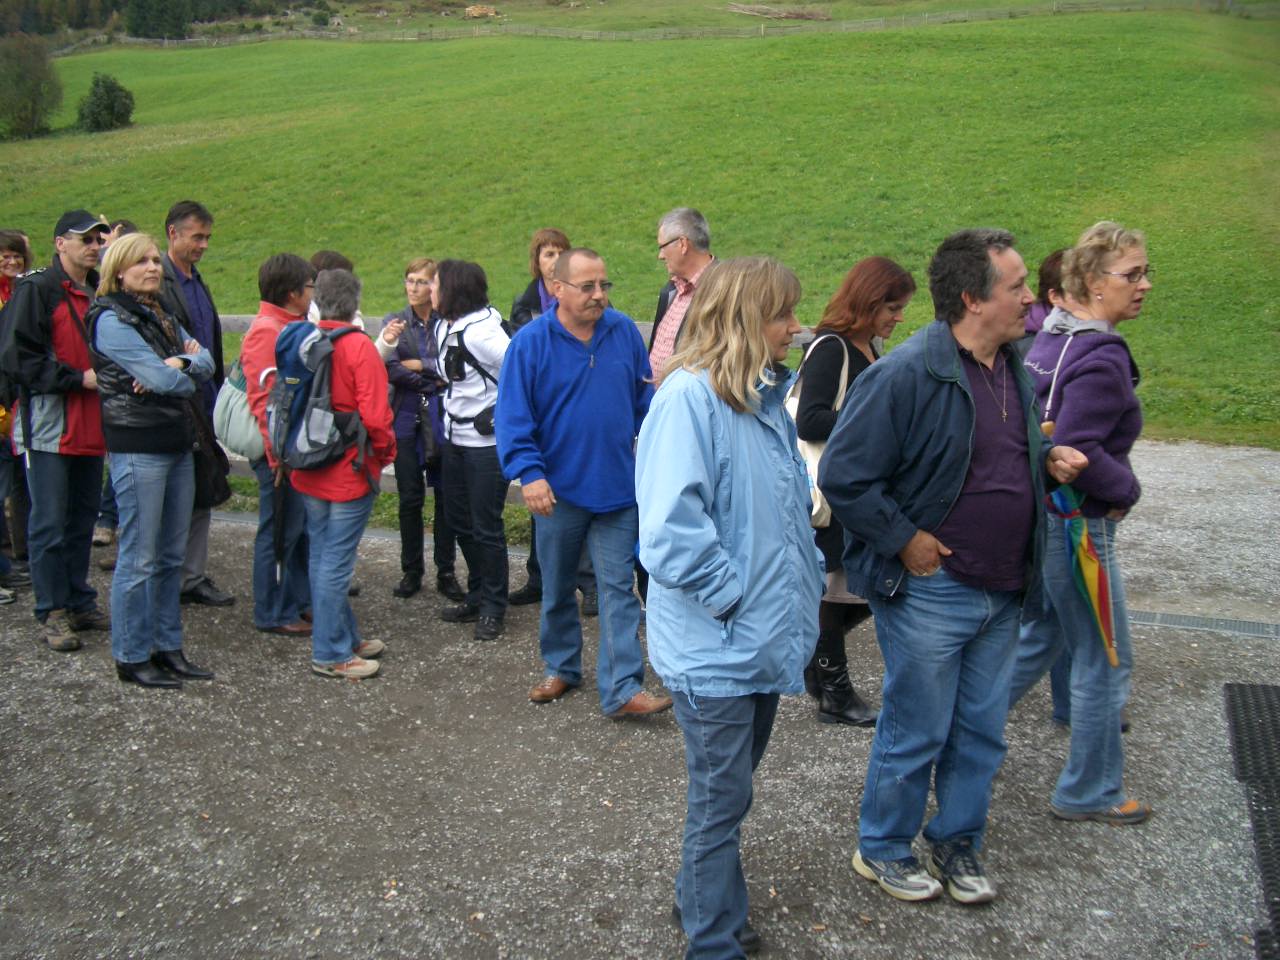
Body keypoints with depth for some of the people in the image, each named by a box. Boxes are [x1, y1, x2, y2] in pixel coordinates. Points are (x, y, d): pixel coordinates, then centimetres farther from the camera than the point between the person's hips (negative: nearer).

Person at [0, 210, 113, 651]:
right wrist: (79, 378, -16)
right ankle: (53, 613, 8)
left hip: (91, 428, 7)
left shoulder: (99, 293, 13)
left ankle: (80, 603, 23)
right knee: (50, 524, -1)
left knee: (83, 519, 13)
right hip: (49, 428, -7)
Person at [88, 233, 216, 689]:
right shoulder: (111, 318, -9)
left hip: (176, 442, 8)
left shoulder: (159, 316, 17)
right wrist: (184, 372, 2)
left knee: (171, 555, 12)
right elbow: (161, 379, -18)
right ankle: (132, 657, 8)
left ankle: (167, 647, 21)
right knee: (139, 557, -2)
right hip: (138, 447, -8)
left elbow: (205, 360, 7)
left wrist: (177, 364, -13)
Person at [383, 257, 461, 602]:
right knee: (410, 497, 6)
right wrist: (435, 378, -11)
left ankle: (446, 573, 13)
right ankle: (411, 571, 18)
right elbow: (391, 370, -6)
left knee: (445, 496, 3)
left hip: (442, 418, -2)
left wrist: (418, 364, -10)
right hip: (407, 418, 2)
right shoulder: (395, 322, 6)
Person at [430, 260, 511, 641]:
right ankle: (477, 597, 31)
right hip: (455, 439, 9)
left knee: (486, 527, 1)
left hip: (487, 443, -9)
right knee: (459, 521, 16)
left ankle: (493, 609, 14)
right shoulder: (444, 327, 6)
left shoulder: (480, 331, -19)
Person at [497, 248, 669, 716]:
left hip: (618, 486, 1)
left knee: (618, 589, 0)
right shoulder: (531, 342, -9)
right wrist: (529, 472, -20)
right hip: (559, 489, -1)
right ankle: (560, 668, 34)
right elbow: (513, 415, -11)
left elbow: (645, 399, 9)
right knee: (557, 588, 15)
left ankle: (622, 690, 2)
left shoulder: (624, 332, -1)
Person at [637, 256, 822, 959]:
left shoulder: (765, 397, 8)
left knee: (729, 791, 23)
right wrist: (734, 598, -19)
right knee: (721, 802, 6)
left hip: (764, 639, 9)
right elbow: (671, 532, -27)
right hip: (715, 648, -9)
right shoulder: (689, 398, -20)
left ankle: (702, 899, 43)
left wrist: (804, 583, 12)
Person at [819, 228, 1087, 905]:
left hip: (1001, 594, 8)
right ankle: (881, 850, 29)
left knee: (981, 732, 18)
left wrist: (1048, 460, 2)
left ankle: (957, 844, 38)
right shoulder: (909, 374, -20)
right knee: (916, 734, 8)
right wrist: (905, 540, -17)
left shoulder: (1012, 368, 7)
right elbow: (843, 475, -20)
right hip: (929, 591, -7)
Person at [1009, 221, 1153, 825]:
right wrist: (1127, 490, -11)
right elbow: (1077, 451, -26)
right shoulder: (1103, 358, -21)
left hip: (1034, 515, 9)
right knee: (1105, 661, 6)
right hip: (1077, 523, -9)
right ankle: (1089, 793, 20)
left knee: (1039, 639, 23)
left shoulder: (1044, 338, 6)